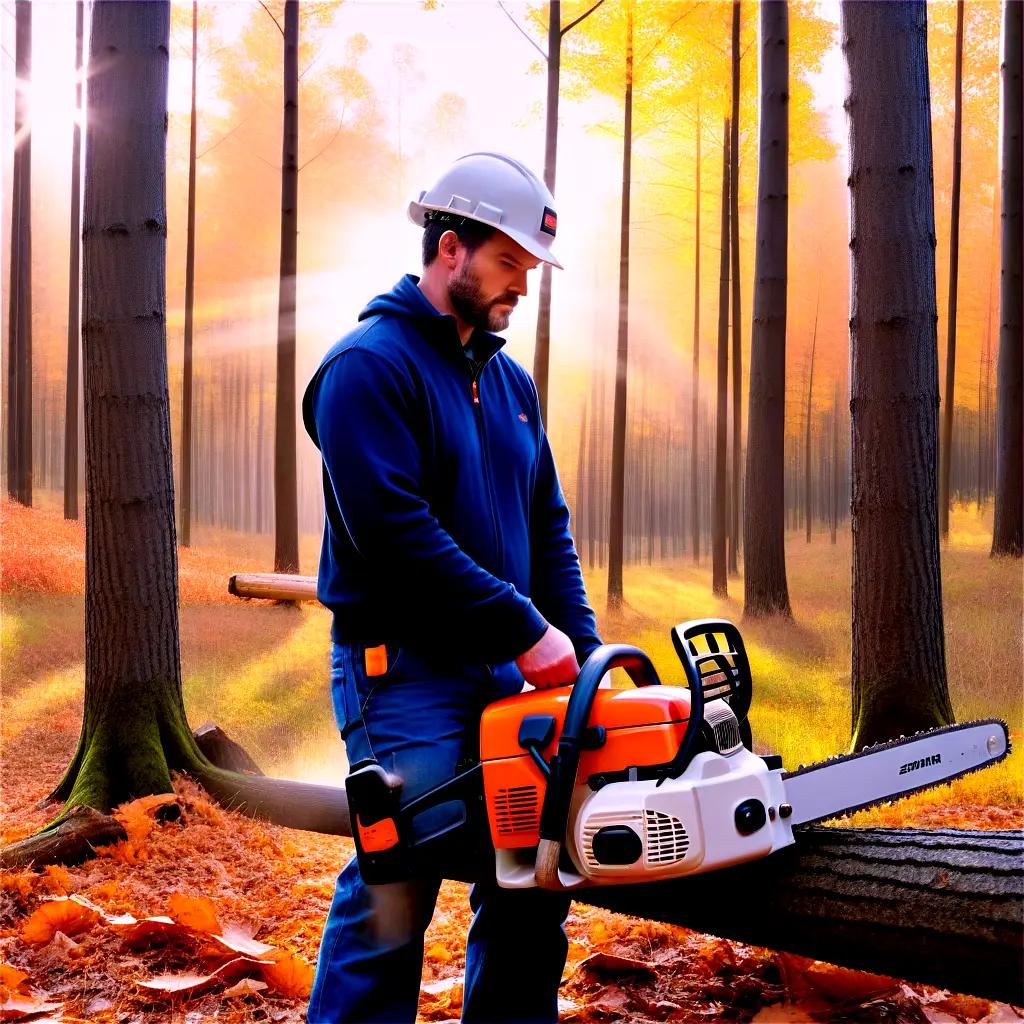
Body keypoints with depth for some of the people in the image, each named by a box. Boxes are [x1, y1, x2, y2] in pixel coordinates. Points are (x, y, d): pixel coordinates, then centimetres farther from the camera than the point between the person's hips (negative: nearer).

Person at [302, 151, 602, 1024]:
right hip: (405, 668, -8)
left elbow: (548, 526, 17)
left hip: (505, 669, 8)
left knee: (533, 877, 11)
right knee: (394, 893, -7)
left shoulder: (511, 381, 16)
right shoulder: (369, 364, -10)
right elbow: (394, 529, -20)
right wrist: (529, 630, -17)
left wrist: (584, 651, 5)